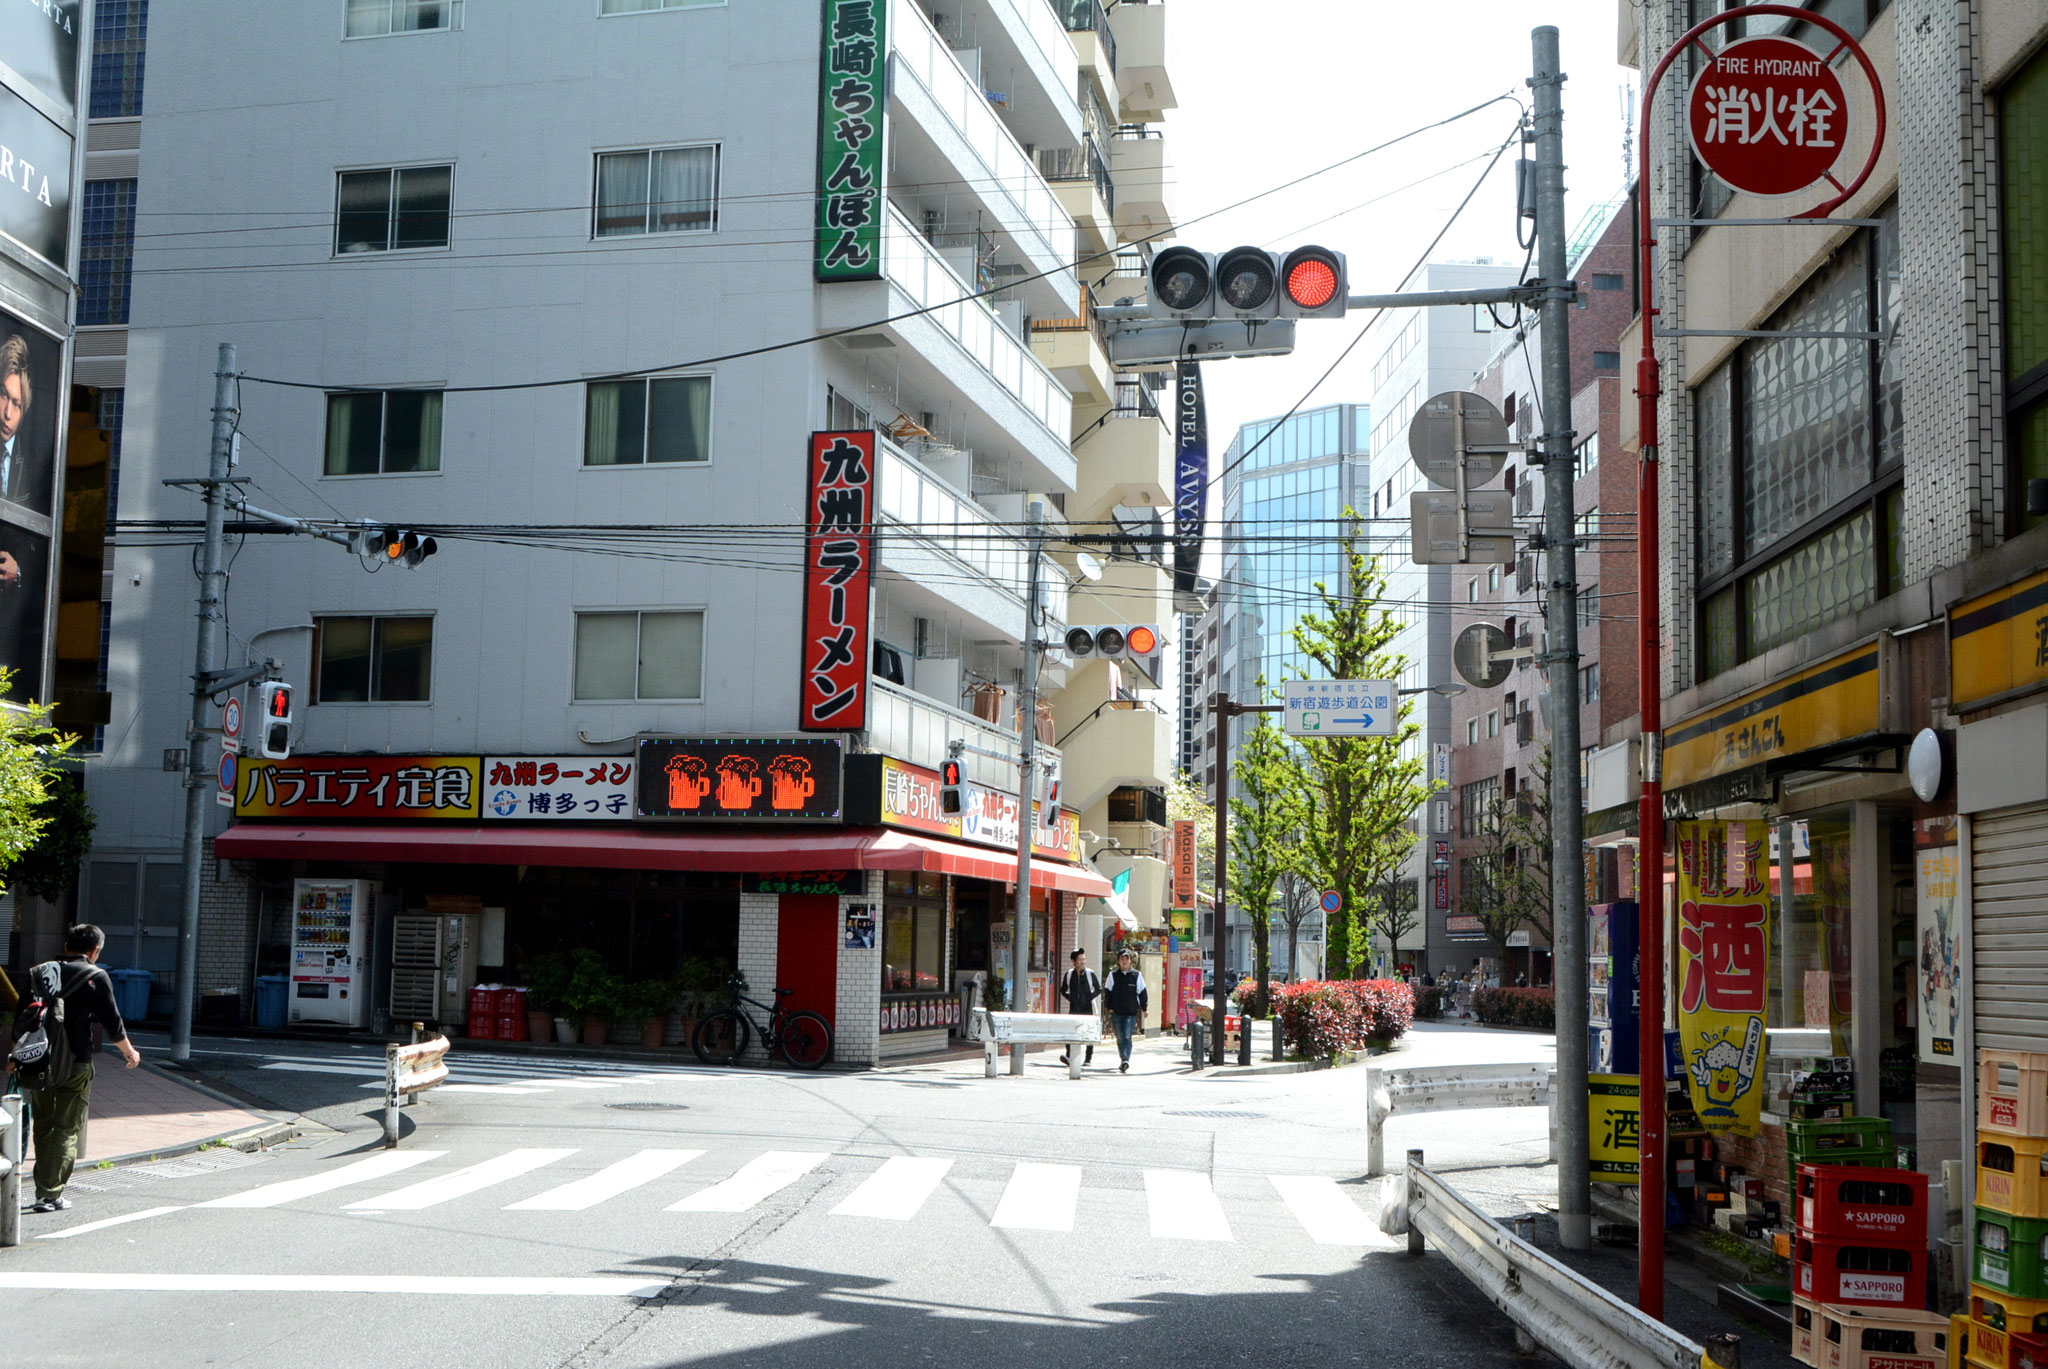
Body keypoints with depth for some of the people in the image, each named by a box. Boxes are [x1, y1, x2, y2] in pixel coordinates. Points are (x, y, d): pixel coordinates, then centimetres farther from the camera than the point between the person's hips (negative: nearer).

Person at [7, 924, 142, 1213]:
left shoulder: (40, 972, 9)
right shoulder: (96, 977, -4)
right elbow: (112, 1022, -3)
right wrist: (130, 1052, 13)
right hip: (75, 1064, -5)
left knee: (43, 1125, 16)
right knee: (68, 1128, 1)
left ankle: (43, 1189, 22)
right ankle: (51, 1193, -5)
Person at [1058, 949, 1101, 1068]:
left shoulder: (1090, 974, -1)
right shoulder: (1069, 974, 5)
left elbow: (1098, 989, 6)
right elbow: (1063, 990, 16)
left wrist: (1090, 998, -6)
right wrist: (1070, 998, 2)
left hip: (1088, 1009, -1)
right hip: (1074, 1009, 1)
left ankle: (1088, 1059, 11)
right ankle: (1068, 1056, -17)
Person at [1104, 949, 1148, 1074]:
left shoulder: (1137, 975, 2)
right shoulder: (1113, 975, 6)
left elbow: (1143, 992, 7)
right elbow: (1108, 992, 10)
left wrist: (1144, 1008, 5)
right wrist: (1110, 1007, 3)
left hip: (1131, 1012, -2)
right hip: (1117, 1012, 2)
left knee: (1127, 1036, -12)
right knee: (1120, 1037, 8)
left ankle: (1126, 1060, -20)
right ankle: (1123, 1060, 20)